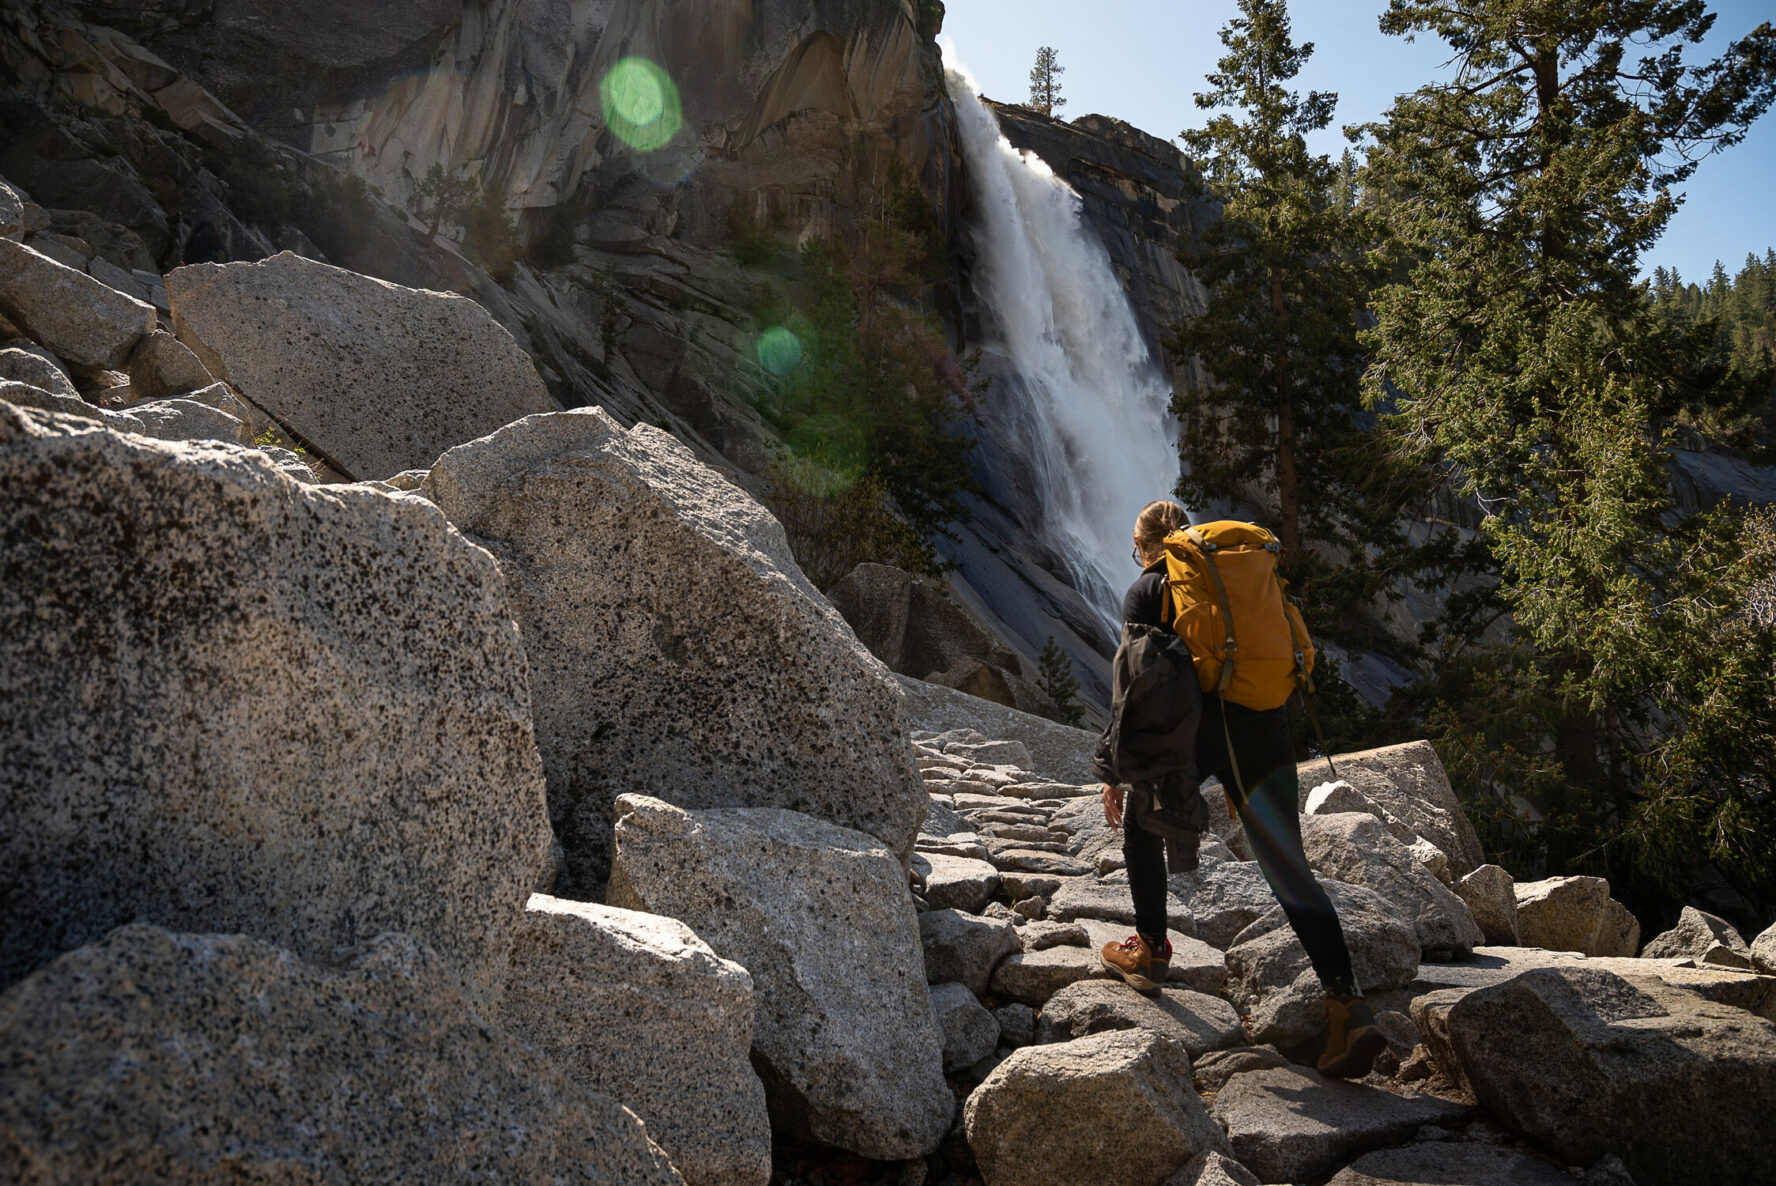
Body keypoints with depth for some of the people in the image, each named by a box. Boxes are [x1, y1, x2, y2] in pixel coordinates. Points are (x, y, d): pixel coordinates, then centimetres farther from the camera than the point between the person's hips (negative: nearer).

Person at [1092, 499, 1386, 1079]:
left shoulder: (1146, 590, 6)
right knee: (1290, 872, 4)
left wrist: (1114, 770, 3)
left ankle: (1151, 951, 29)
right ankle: (1348, 1004, -7)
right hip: (1264, 729, 4)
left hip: (1190, 731, -4)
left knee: (1142, 827, 24)